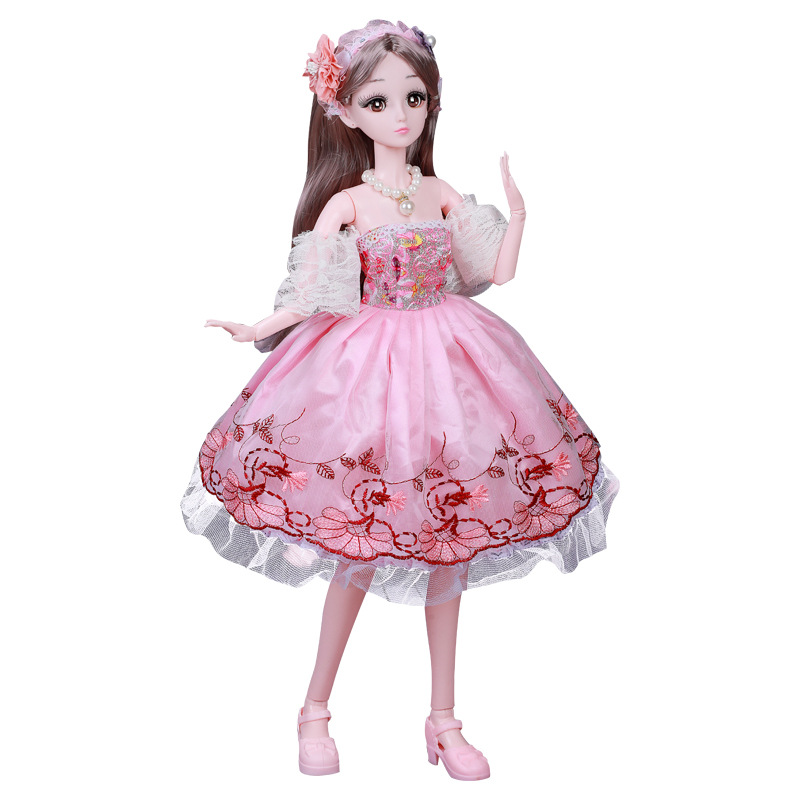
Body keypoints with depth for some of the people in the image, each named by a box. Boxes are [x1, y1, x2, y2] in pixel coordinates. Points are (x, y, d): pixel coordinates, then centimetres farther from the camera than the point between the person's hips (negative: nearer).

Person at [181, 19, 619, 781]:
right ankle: (315, 710, 23)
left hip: (445, 364, 4)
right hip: (367, 370, -4)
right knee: (360, 551, 1)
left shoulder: (442, 196, 5)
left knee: (447, 545, 8)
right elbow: (311, 298, -9)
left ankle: (443, 719, 23)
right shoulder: (346, 202, -6)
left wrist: (517, 210, 3)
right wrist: (253, 330, -22)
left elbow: (496, 274, 8)